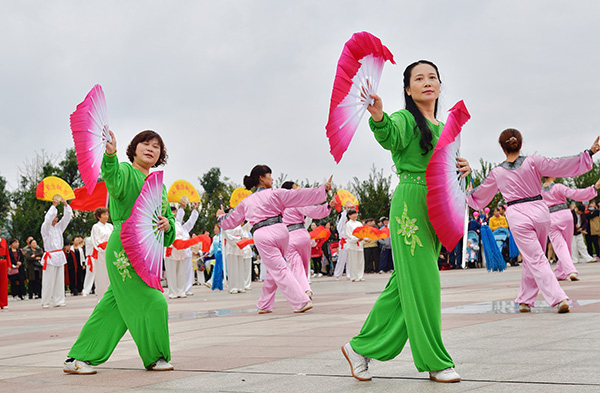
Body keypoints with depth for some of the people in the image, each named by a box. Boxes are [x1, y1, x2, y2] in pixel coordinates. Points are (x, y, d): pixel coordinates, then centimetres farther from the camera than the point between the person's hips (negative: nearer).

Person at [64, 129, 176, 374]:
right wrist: (110, 155, -48)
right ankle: (155, 357, 11)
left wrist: (167, 224, 0)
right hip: (124, 248, -8)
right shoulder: (126, 171, -4)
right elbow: (115, 183, -28)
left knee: (114, 306, 8)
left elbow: (168, 218, 25)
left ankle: (78, 359, 14)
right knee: (150, 302, -7)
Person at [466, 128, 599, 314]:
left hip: (518, 216, -2)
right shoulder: (533, 162, -1)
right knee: (530, 260, 17)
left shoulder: (497, 173, 3)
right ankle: (525, 300, 22)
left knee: (536, 260, -3)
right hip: (540, 211, 2)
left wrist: (468, 192, 40)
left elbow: (478, 198, 17)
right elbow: (561, 165, -3)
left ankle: (558, 298, -18)